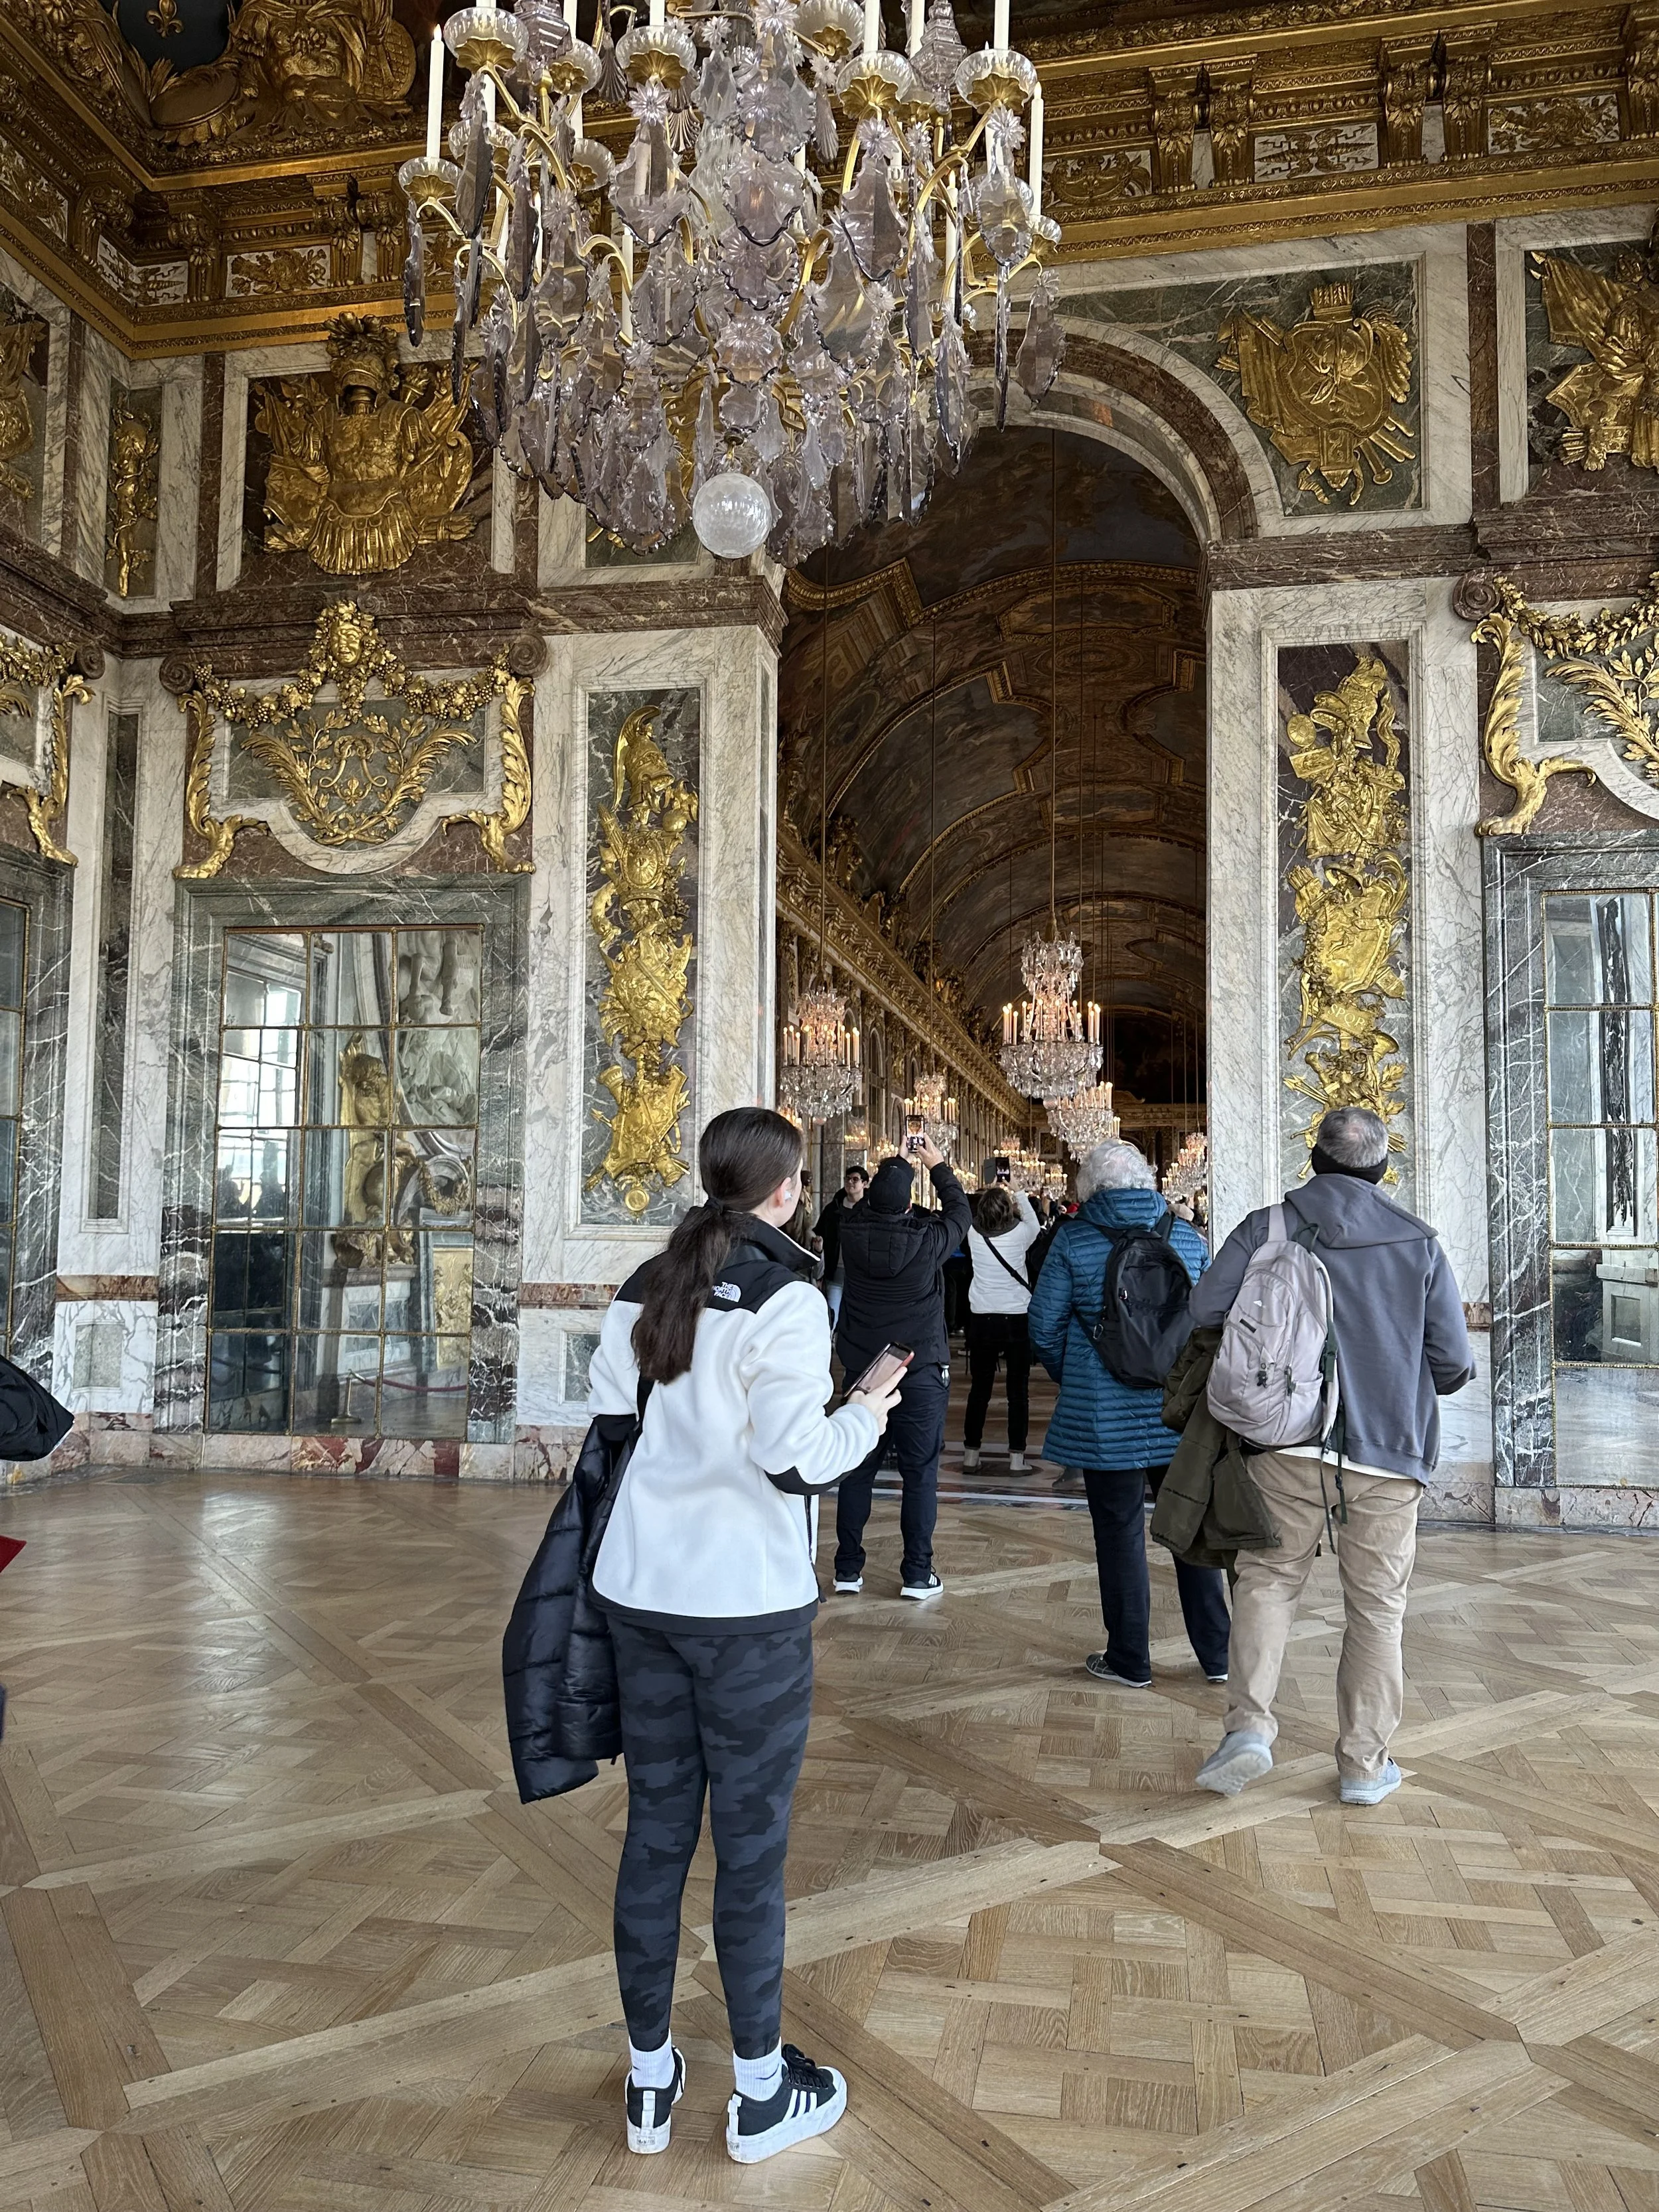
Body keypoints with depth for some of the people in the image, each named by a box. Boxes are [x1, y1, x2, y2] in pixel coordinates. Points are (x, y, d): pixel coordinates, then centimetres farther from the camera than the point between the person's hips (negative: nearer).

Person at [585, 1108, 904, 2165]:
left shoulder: (642, 1291, 5)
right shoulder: (785, 1296, -14)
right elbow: (793, 1461, -17)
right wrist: (866, 1420, 0)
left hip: (640, 1593, 6)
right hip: (747, 1604, -6)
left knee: (656, 1829, 15)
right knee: (751, 1843, 8)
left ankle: (650, 2079, 29)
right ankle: (761, 2093, 24)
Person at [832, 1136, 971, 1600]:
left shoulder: (852, 1234, -9)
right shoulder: (927, 1240, -16)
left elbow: (863, 1210, 15)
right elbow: (960, 1213, 3)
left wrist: (882, 1178, 20)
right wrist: (939, 1166, 14)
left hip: (861, 1367, 3)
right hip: (921, 1371, -3)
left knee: (857, 1469, 10)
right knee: (920, 1473, 5)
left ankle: (848, 1569, 16)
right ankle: (917, 1574, 8)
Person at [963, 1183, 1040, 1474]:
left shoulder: (975, 1235, -7)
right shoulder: (1019, 1234, -11)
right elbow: (1035, 1224, 13)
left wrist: (991, 1193, 20)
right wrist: (1018, 1194, 21)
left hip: (982, 1320, 2)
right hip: (1017, 1319, -2)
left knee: (979, 1388, 11)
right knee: (1018, 1390, 6)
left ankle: (971, 1453, 15)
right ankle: (1016, 1456, 6)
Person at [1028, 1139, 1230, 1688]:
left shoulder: (1074, 1239, -6)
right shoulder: (1188, 1237, 2)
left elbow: (1044, 1327, -3)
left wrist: (1071, 1380, 15)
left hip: (1105, 1415, -3)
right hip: (1183, 1411, 3)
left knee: (1120, 1532, 8)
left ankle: (1129, 1660, 18)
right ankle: (1217, 1654, 23)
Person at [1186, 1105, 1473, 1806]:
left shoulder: (1266, 1226, -1)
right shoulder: (1419, 1242, 2)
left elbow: (1205, 1310, -9)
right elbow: (1453, 1363, 1)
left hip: (1288, 1439, 0)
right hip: (1391, 1451, 1)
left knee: (1267, 1578, 13)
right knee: (1376, 1606, 12)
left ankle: (1249, 1722, -1)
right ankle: (1365, 1763, 20)